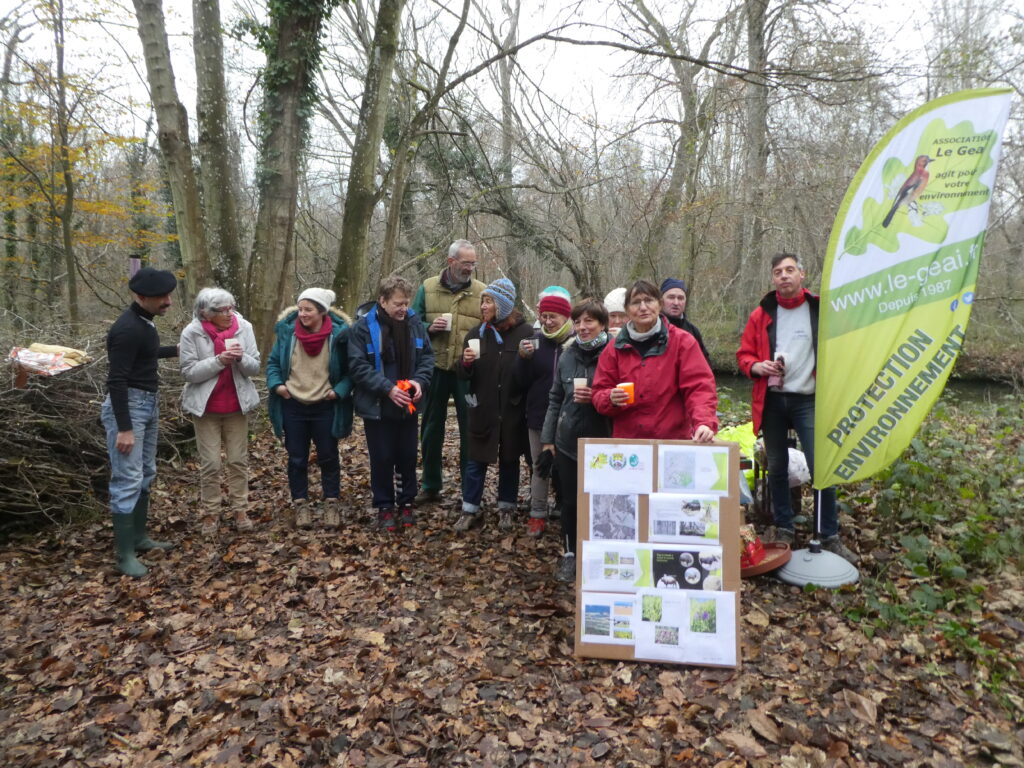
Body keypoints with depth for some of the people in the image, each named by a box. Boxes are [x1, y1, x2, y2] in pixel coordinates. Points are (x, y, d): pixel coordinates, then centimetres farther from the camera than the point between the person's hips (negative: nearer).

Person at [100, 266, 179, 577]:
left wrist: (176, 350, 34)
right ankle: (124, 554, 1)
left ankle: (139, 537, 27)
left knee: (146, 475, 15)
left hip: (149, 403, 10)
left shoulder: (144, 321, 9)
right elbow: (116, 380, -23)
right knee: (128, 479, -7)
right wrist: (124, 428, -24)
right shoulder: (127, 328, -20)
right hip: (128, 405, -10)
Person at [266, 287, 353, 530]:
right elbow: (273, 362, 6)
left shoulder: (339, 333, -12)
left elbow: (350, 370, -3)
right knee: (297, 458, 11)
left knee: (328, 457, 10)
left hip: (326, 407, -1)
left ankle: (331, 504, 23)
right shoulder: (286, 330, -7)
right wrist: (276, 384, -10)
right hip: (293, 406, 2)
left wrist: (340, 390, -16)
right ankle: (300, 504, 24)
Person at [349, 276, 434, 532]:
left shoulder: (414, 323, 0)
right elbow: (358, 366, -15)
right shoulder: (363, 327, -11)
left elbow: (427, 356, 7)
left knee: (408, 456, 12)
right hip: (377, 406, -3)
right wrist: (387, 388, -23)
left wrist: (420, 380, -12)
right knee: (382, 458, 7)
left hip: (408, 405, 3)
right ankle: (385, 507, 22)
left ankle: (406, 503, 29)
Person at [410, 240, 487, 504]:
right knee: (432, 428, 11)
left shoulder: (482, 291, 1)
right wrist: (429, 327, -12)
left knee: (470, 429, 6)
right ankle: (430, 485, 26)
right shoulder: (427, 288, 4)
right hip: (435, 368, 1)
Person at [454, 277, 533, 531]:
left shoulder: (525, 332, -6)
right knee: (475, 461, 6)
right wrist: (466, 363, -16)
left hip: (513, 409, -2)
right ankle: (470, 511, 18)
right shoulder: (476, 333, 3)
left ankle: (506, 509, 27)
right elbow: (464, 375, 3)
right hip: (483, 410, 2)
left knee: (509, 460, 12)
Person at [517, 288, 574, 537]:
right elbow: (522, 383, 1)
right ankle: (537, 515, 25)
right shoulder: (536, 341, 2)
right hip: (539, 416, 3)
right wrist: (524, 357, -14)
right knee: (539, 467, 13)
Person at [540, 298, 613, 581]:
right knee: (570, 501, 12)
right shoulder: (567, 356, 5)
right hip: (567, 442, 4)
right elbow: (555, 399, 11)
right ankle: (569, 554, 28)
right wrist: (547, 437, 10)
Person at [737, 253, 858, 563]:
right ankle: (784, 529, 24)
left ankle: (830, 536, 8)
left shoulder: (821, 311, -1)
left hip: (809, 401, -2)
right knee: (777, 468, 10)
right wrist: (756, 366, -11)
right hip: (772, 401, 2)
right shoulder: (762, 314, 5)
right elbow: (744, 354, 11)